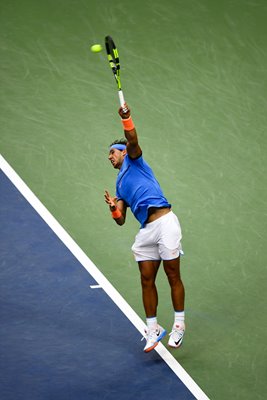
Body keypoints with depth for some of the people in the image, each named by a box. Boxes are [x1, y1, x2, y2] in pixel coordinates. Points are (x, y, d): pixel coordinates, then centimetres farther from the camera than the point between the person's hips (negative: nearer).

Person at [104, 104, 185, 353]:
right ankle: (153, 329, 12)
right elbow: (120, 220, 17)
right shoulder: (120, 185, 26)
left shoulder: (133, 160, 12)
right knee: (147, 280, 4)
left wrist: (126, 119, -27)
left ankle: (179, 325, 7)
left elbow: (132, 140, -11)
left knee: (173, 276, -2)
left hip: (165, 221, -7)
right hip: (146, 231, 7)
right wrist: (113, 208, -3)